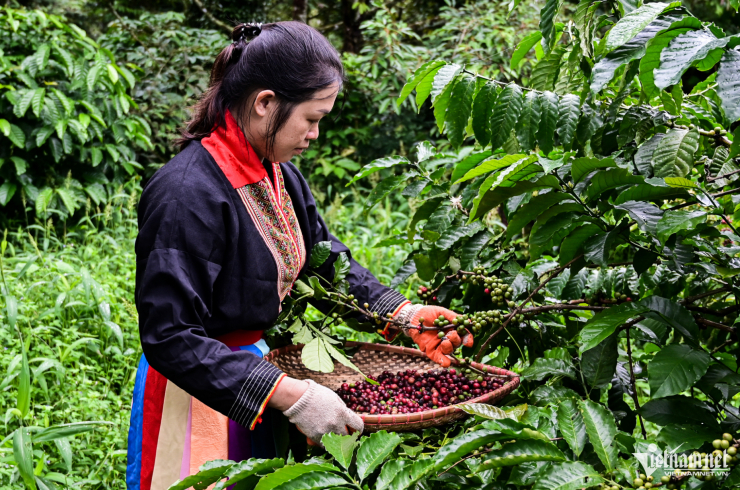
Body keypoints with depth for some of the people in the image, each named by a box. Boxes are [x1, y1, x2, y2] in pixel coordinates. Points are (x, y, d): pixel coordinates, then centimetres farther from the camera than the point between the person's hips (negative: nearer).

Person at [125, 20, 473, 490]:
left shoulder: (279, 174, 1)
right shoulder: (187, 194, -26)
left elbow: (329, 257, 11)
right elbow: (171, 338, -28)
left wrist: (403, 312, -4)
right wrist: (287, 395, -34)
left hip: (254, 365, 8)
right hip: (199, 393, -8)